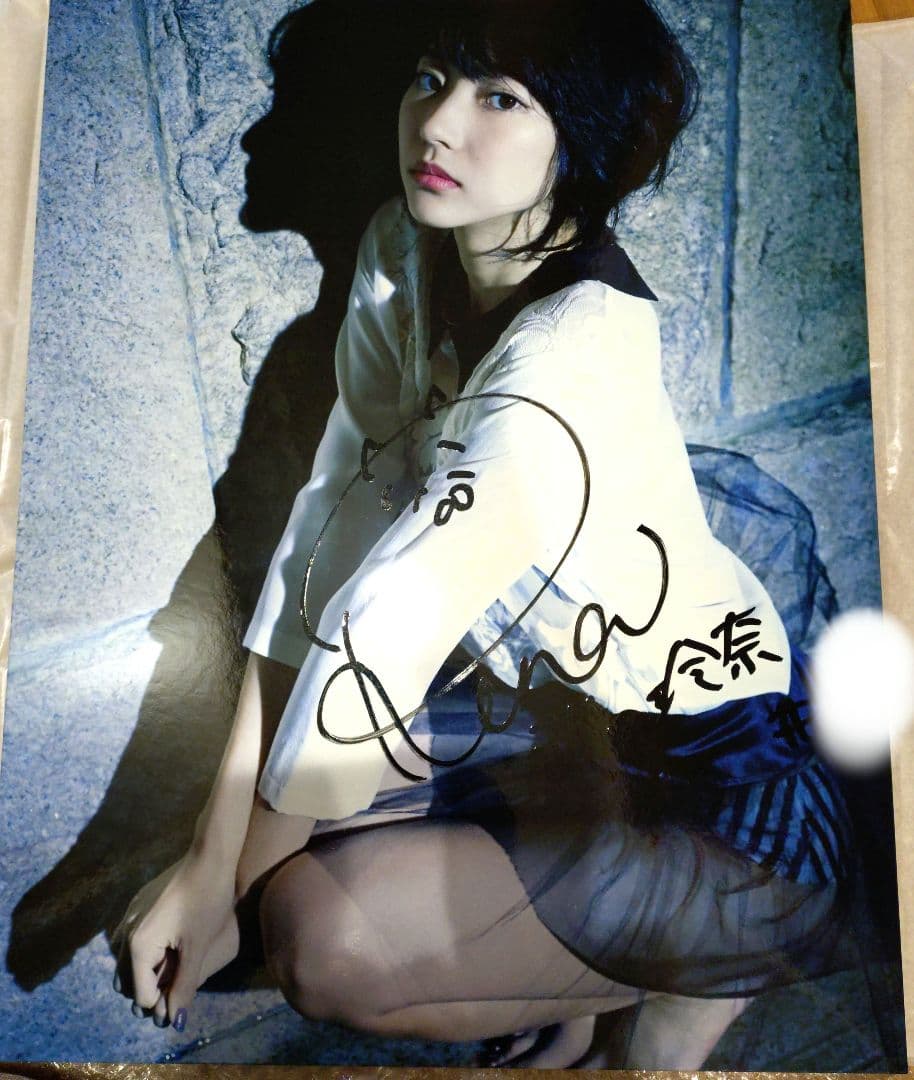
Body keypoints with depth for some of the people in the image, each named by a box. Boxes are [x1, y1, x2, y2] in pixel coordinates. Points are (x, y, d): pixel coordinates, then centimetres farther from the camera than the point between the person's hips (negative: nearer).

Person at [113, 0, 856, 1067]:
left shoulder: (572, 358, -30)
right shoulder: (404, 249, -6)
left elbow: (378, 648, -29)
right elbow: (335, 518, -10)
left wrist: (228, 884, -12)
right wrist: (213, 849, -11)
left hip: (722, 800, -7)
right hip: (561, 708, 7)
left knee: (322, 938, -20)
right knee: (267, 799, 1)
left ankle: (681, 987, 6)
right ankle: (572, 973, 14)